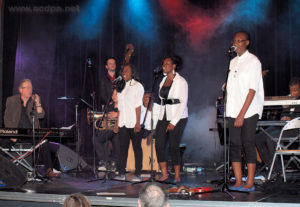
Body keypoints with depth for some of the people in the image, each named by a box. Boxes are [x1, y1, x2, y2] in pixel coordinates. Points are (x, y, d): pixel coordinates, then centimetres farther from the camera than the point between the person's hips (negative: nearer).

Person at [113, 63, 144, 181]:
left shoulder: (137, 86, -1)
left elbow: (138, 106, -9)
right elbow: (119, 107, 17)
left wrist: (138, 123, -15)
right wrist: (117, 124, 12)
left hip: (134, 123, -6)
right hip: (123, 123, 6)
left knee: (136, 147, -1)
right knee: (123, 147, 4)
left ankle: (138, 174, 2)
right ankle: (122, 173, 7)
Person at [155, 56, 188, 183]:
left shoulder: (181, 81, -5)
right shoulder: (163, 81, 15)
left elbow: (183, 103, -10)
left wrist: (173, 121, -15)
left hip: (178, 118, -6)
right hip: (163, 117, 6)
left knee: (174, 146, -6)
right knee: (159, 145, -3)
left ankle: (177, 175, 4)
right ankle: (164, 173, 7)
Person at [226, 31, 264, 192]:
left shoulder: (253, 61, -6)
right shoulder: (233, 62, 15)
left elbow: (252, 90, -13)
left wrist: (242, 114, -18)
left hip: (249, 111, -6)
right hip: (233, 111, 6)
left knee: (248, 144, -6)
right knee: (234, 145, 3)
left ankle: (250, 183, 0)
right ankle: (238, 182, 8)